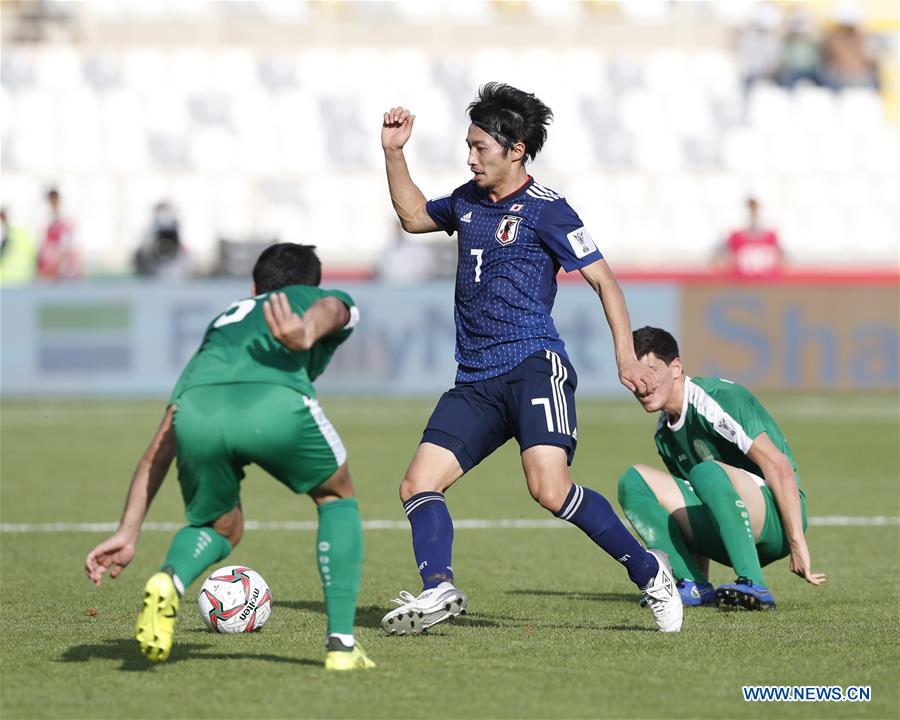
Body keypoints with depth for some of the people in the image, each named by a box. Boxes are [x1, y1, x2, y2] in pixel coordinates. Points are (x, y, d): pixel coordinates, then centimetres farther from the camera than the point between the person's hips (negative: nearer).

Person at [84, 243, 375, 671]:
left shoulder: (224, 321, 44)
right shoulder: (331, 300, 36)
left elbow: (163, 442, 37)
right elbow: (326, 309, 5)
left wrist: (128, 532, 35)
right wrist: (307, 333, -19)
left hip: (197, 409, 3)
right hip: (276, 404, -3)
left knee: (220, 528, 29)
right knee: (336, 498, 27)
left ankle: (170, 580, -5)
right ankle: (341, 643, 16)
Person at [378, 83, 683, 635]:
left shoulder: (545, 210, -5)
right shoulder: (467, 202, 16)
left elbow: (604, 280, -5)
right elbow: (413, 215, 35)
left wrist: (627, 356, -15)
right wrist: (394, 153, 22)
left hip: (534, 367, -8)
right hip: (475, 382, 8)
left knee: (549, 487, -24)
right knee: (419, 484, -8)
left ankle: (648, 572, -11)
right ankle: (439, 590, -20)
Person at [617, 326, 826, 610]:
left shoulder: (717, 399, -16)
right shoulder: (664, 432, 12)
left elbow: (779, 466, -23)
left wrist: (797, 544, -26)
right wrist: (700, 579, 17)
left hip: (775, 517, -8)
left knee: (707, 472, -37)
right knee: (634, 480, -5)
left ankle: (755, 587, -34)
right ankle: (695, 586, -13)